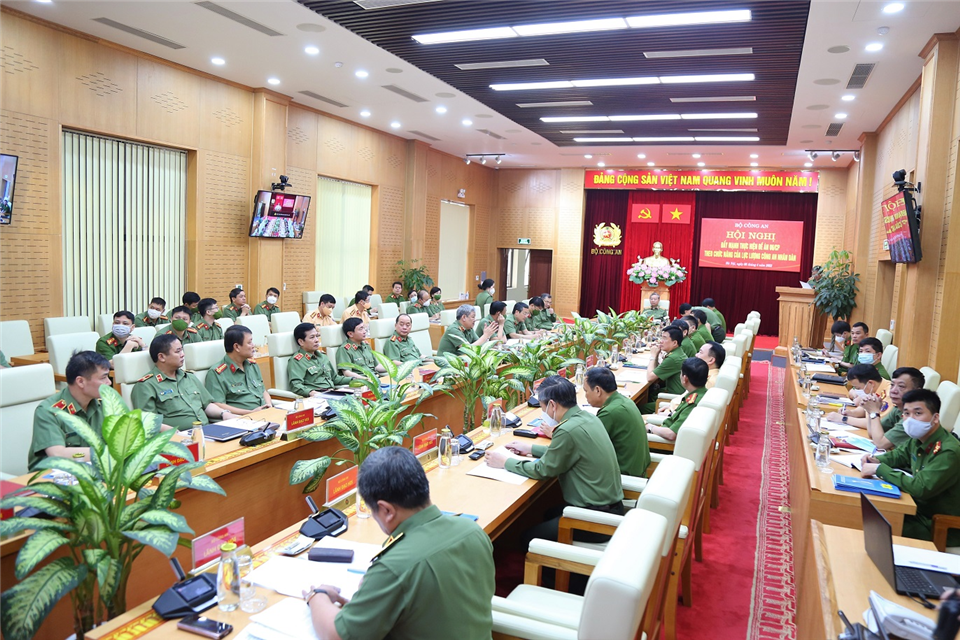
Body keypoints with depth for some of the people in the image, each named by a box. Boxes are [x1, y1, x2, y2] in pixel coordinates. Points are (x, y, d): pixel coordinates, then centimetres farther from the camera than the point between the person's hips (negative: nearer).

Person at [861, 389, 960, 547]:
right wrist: (878, 460, -1)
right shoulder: (918, 439, -1)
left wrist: (879, 469, -26)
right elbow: (899, 454, 20)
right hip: (920, 509, 8)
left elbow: (920, 488, -34)